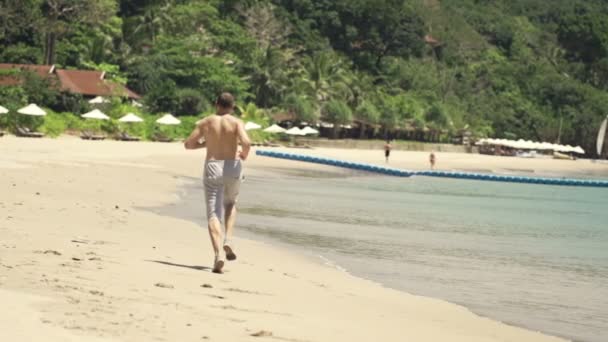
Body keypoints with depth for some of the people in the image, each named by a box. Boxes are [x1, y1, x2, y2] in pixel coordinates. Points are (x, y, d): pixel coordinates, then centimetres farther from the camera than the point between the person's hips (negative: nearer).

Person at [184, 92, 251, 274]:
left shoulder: (205, 123, 5)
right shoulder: (236, 122, -2)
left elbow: (188, 144, 8)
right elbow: (246, 142, -19)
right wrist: (244, 155, 3)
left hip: (212, 167, 0)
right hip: (232, 167, 0)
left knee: (213, 213, -2)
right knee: (230, 204, 28)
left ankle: (218, 254, -21)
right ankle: (228, 239, 6)